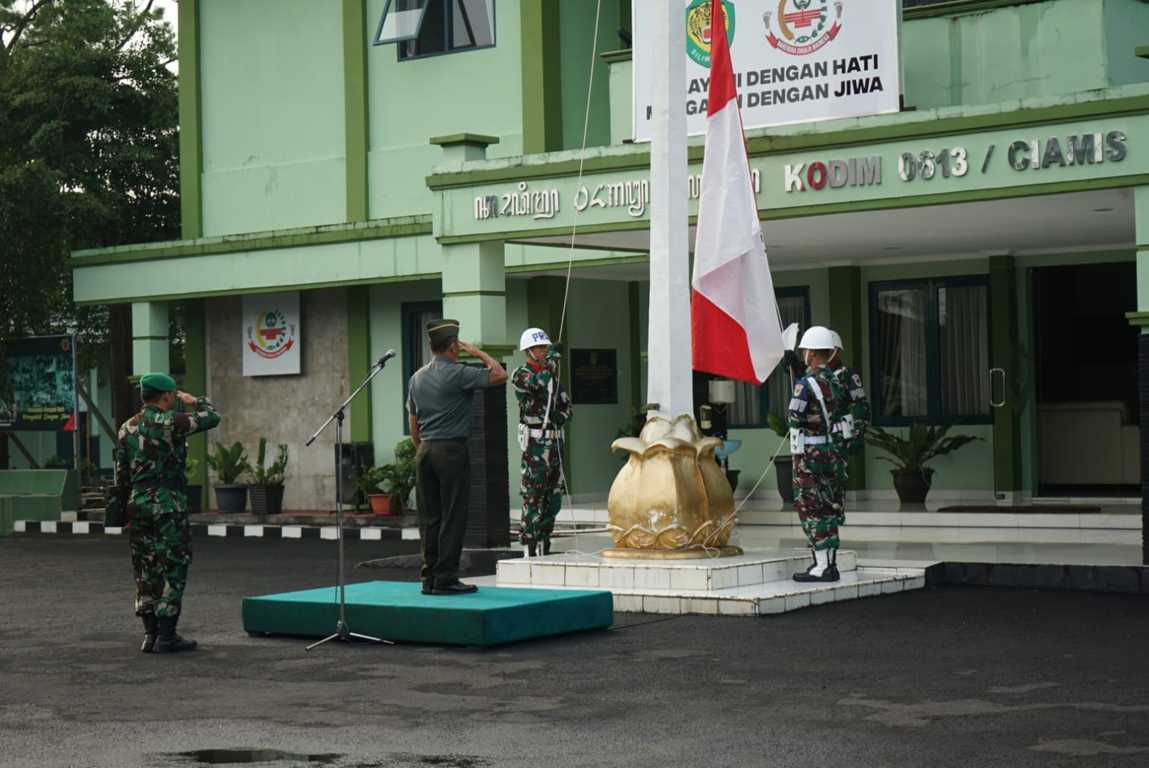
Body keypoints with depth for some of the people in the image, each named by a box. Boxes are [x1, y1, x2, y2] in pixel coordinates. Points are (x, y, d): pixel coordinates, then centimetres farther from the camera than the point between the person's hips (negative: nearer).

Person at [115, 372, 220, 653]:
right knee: (173, 569, -2)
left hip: (137, 504, 7)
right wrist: (194, 401, 13)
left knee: (146, 571, 11)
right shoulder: (170, 422, -10)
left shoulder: (126, 428, 10)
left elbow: (121, 474, 12)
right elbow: (212, 418, -4)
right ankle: (166, 636, -4)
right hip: (168, 505, -7)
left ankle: (150, 634, 11)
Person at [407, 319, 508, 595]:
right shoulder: (458, 374, -11)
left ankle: (429, 578, 9)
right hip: (452, 449, -7)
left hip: (424, 451, 7)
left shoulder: (417, 378, 11)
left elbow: (413, 425, 15)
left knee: (429, 518, 8)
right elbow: (500, 375, -9)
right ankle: (445, 579, -5)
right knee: (452, 517, -3)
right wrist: (478, 352, 2)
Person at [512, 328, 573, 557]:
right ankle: (530, 549, -7)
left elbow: (567, 405, 17)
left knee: (554, 497, 10)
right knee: (533, 497, -9)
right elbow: (541, 383, -27)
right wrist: (551, 362, -18)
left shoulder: (552, 374, 18)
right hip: (534, 442, -8)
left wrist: (562, 416, -3)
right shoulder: (520, 374, -5)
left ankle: (544, 546, 18)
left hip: (555, 440, 8)